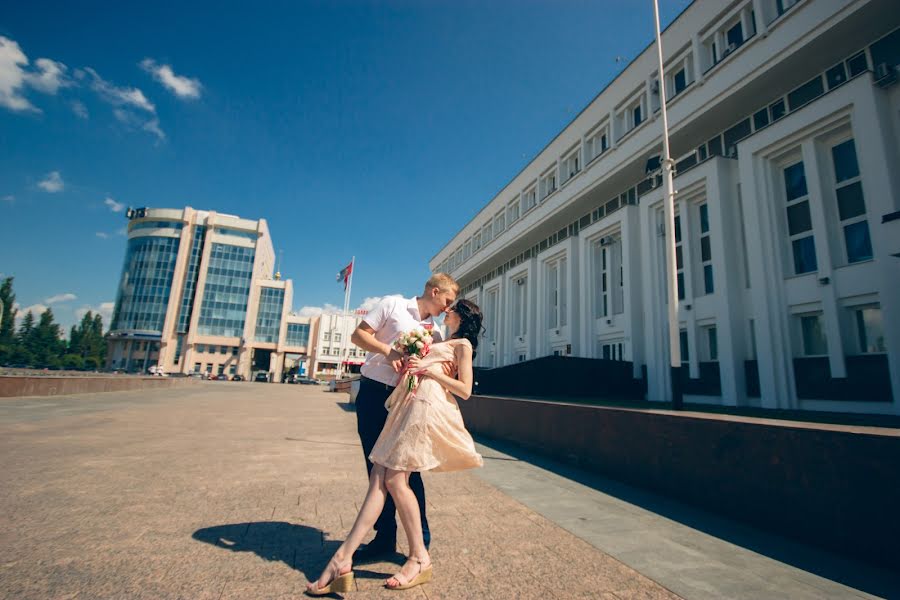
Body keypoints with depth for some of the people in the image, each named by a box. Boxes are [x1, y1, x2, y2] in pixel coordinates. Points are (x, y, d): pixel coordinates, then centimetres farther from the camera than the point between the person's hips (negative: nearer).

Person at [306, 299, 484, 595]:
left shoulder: (462, 344, 5)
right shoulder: (440, 343, 29)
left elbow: (465, 390, -5)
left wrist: (428, 369, -7)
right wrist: (412, 361, 10)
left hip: (427, 406, -8)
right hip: (408, 404, 8)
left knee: (395, 479, -11)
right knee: (378, 479, -3)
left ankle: (419, 558, 1)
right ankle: (342, 560, -6)